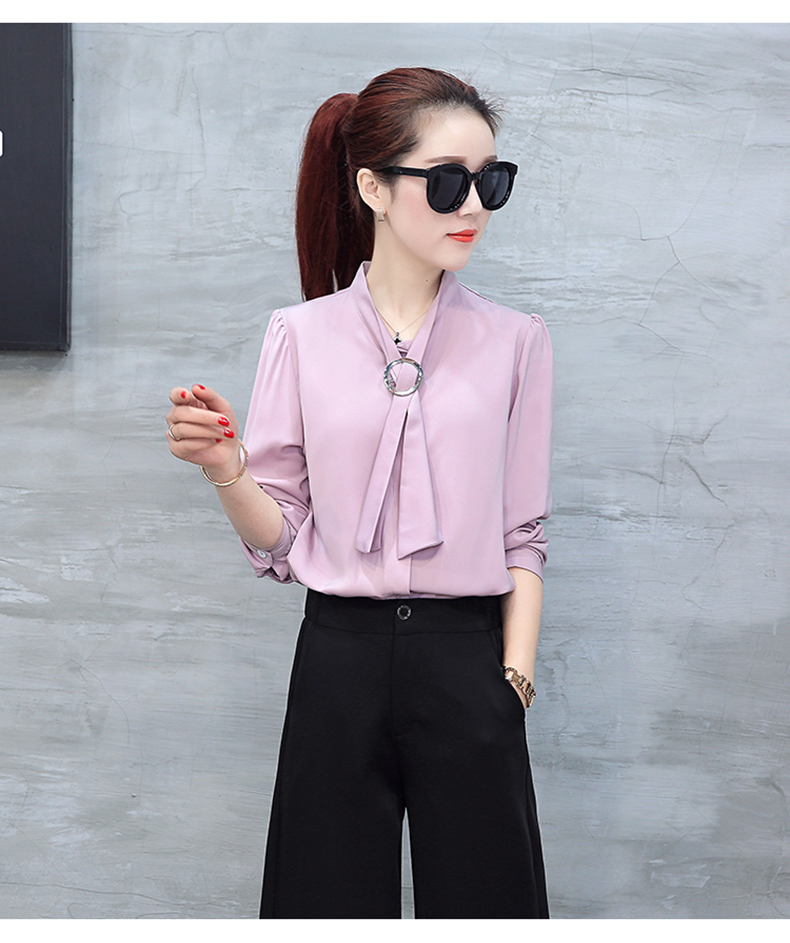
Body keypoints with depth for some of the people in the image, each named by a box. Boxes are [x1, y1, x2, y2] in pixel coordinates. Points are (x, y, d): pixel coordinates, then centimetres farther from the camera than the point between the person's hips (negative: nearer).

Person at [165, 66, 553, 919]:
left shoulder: (514, 342, 3)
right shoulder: (300, 336, 1)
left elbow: (523, 537, 5)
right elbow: (277, 542, 1)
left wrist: (515, 675, -3)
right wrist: (222, 466, -16)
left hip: (467, 656, 1)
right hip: (341, 657, 0)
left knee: (477, 893, 8)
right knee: (331, 894, 10)